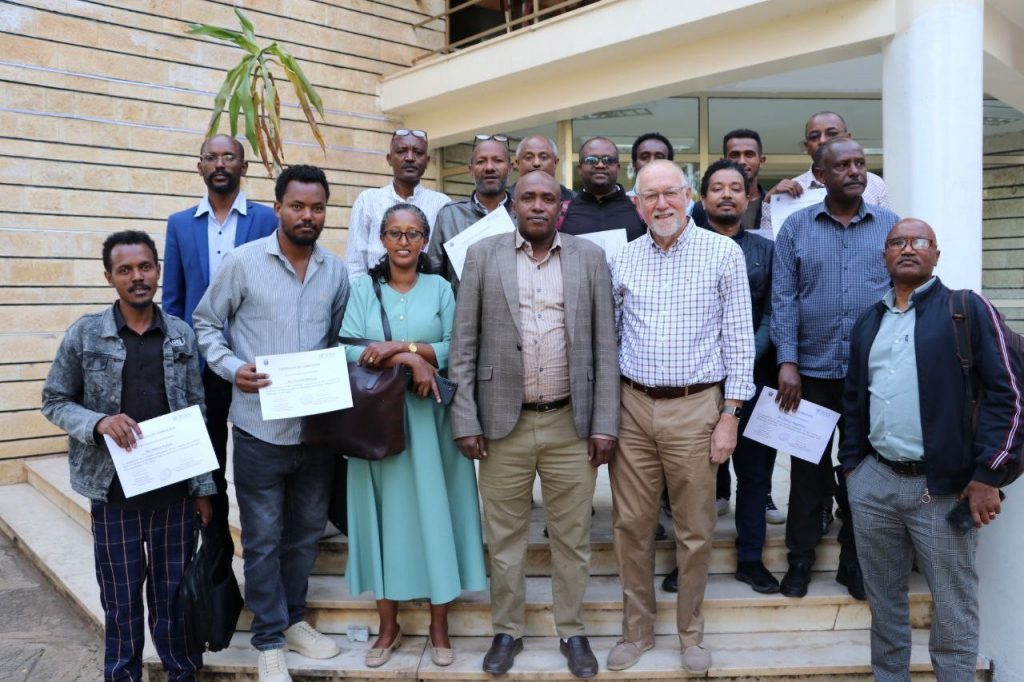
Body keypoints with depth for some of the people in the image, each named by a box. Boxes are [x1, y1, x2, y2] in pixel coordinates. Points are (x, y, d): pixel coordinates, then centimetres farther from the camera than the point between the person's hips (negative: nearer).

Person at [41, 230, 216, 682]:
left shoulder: (182, 334, 1)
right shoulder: (84, 334, -4)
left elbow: (196, 412, 4)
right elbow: (54, 402, 4)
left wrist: (204, 486, 3)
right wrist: (98, 421, -17)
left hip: (176, 487, 1)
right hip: (113, 488, -1)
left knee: (174, 589, 13)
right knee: (121, 595, 13)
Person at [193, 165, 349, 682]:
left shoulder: (336, 271, 4)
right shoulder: (242, 261, -6)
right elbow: (206, 323, 1)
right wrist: (232, 368, -14)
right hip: (259, 427, -3)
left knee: (307, 531, 16)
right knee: (263, 538, 8)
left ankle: (293, 619, 36)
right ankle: (269, 639, 25)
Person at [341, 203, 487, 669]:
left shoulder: (440, 289, 5)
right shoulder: (363, 289, 6)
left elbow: (458, 351, -5)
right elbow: (349, 351, -8)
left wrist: (401, 345, -16)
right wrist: (412, 359, -18)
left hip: (429, 417, 0)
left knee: (434, 512, 4)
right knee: (385, 514, 7)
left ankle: (439, 627, 18)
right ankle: (388, 627, 21)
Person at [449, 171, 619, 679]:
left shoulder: (590, 258, 3)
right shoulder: (483, 255, 1)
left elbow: (605, 346, 2)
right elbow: (463, 345, 0)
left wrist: (604, 423, -2)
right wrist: (465, 421, -5)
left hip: (572, 424, 1)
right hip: (503, 423, 0)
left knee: (572, 537, 12)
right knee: (503, 536, 12)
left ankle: (572, 631, 31)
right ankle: (507, 631, 31)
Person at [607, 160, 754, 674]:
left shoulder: (724, 253, -3)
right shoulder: (622, 258, 6)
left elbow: (739, 338, -2)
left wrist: (730, 415, -6)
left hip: (696, 406, -2)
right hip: (632, 405, 3)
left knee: (695, 530, 8)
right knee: (630, 525, 9)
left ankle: (691, 632, 29)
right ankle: (637, 628, 28)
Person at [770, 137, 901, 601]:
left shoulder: (889, 225, 5)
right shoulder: (796, 227, 2)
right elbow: (783, 298, -3)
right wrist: (787, 362, -11)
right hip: (812, 370, -1)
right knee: (809, 466, 9)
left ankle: (855, 560, 26)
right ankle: (800, 558, 22)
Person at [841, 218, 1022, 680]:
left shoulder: (968, 310, -2)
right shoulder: (868, 322, 14)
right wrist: (850, 462, 13)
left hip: (944, 487, -4)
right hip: (872, 483, 5)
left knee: (953, 605, 6)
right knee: (883, 598, 16)